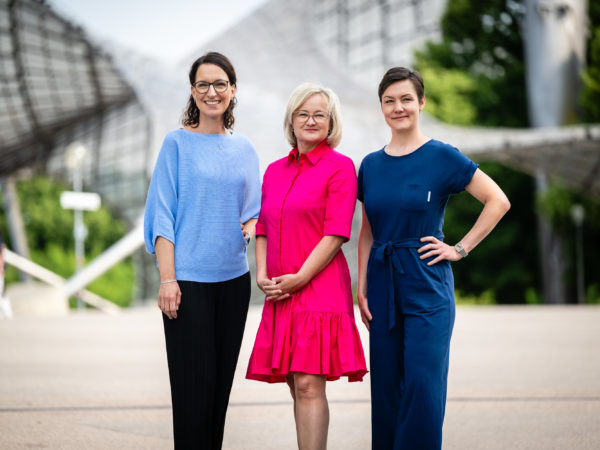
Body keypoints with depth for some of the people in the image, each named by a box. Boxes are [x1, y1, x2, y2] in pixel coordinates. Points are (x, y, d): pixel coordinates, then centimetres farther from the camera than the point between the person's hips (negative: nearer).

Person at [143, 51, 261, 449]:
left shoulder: (244, 149, 11)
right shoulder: (178, 143, -1)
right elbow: (163, 214, -5)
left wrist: (252, 224, -4)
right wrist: (167, 278, -13)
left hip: (233, 277, 4)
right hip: (189, 278, -4)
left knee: (222, 378, 8)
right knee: (194, 382, -6)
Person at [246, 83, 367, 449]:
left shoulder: (340, 167, -3)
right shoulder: (275, 171, 16)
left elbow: (336, 234, -10)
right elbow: (262, 229, 19)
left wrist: (298, 278, -14)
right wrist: (262, 274, 2)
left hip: (319, 288, -6)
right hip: (280, 293, 6)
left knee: (309, 385, -13)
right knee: (297, 387, 8)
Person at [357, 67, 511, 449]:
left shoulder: (442, 157, -5)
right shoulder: (371, 164, 9)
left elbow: (498, 201, -5)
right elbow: (367, 233, 14)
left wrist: (460, 249, -7)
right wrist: (362, 288, 6)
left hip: (427, 285, -4)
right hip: (383, 285, 5)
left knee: (423, 383, -8)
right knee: (386, 386, 7)